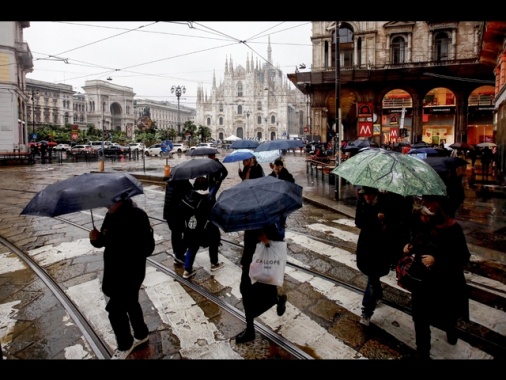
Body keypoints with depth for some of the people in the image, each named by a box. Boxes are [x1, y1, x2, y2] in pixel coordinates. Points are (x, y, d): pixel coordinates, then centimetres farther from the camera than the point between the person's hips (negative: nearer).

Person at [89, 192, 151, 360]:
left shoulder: (138, 217, -24)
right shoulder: (111, 215, 0)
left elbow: (146, 248, -26)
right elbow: (105, 240, 7)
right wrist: (96, 238, -15)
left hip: (131, 273, -8)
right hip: (114, 270, 8)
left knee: (115, 310, 3)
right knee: (130, 303, 23)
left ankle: (125, 345, 29)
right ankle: (141, 334, 45)